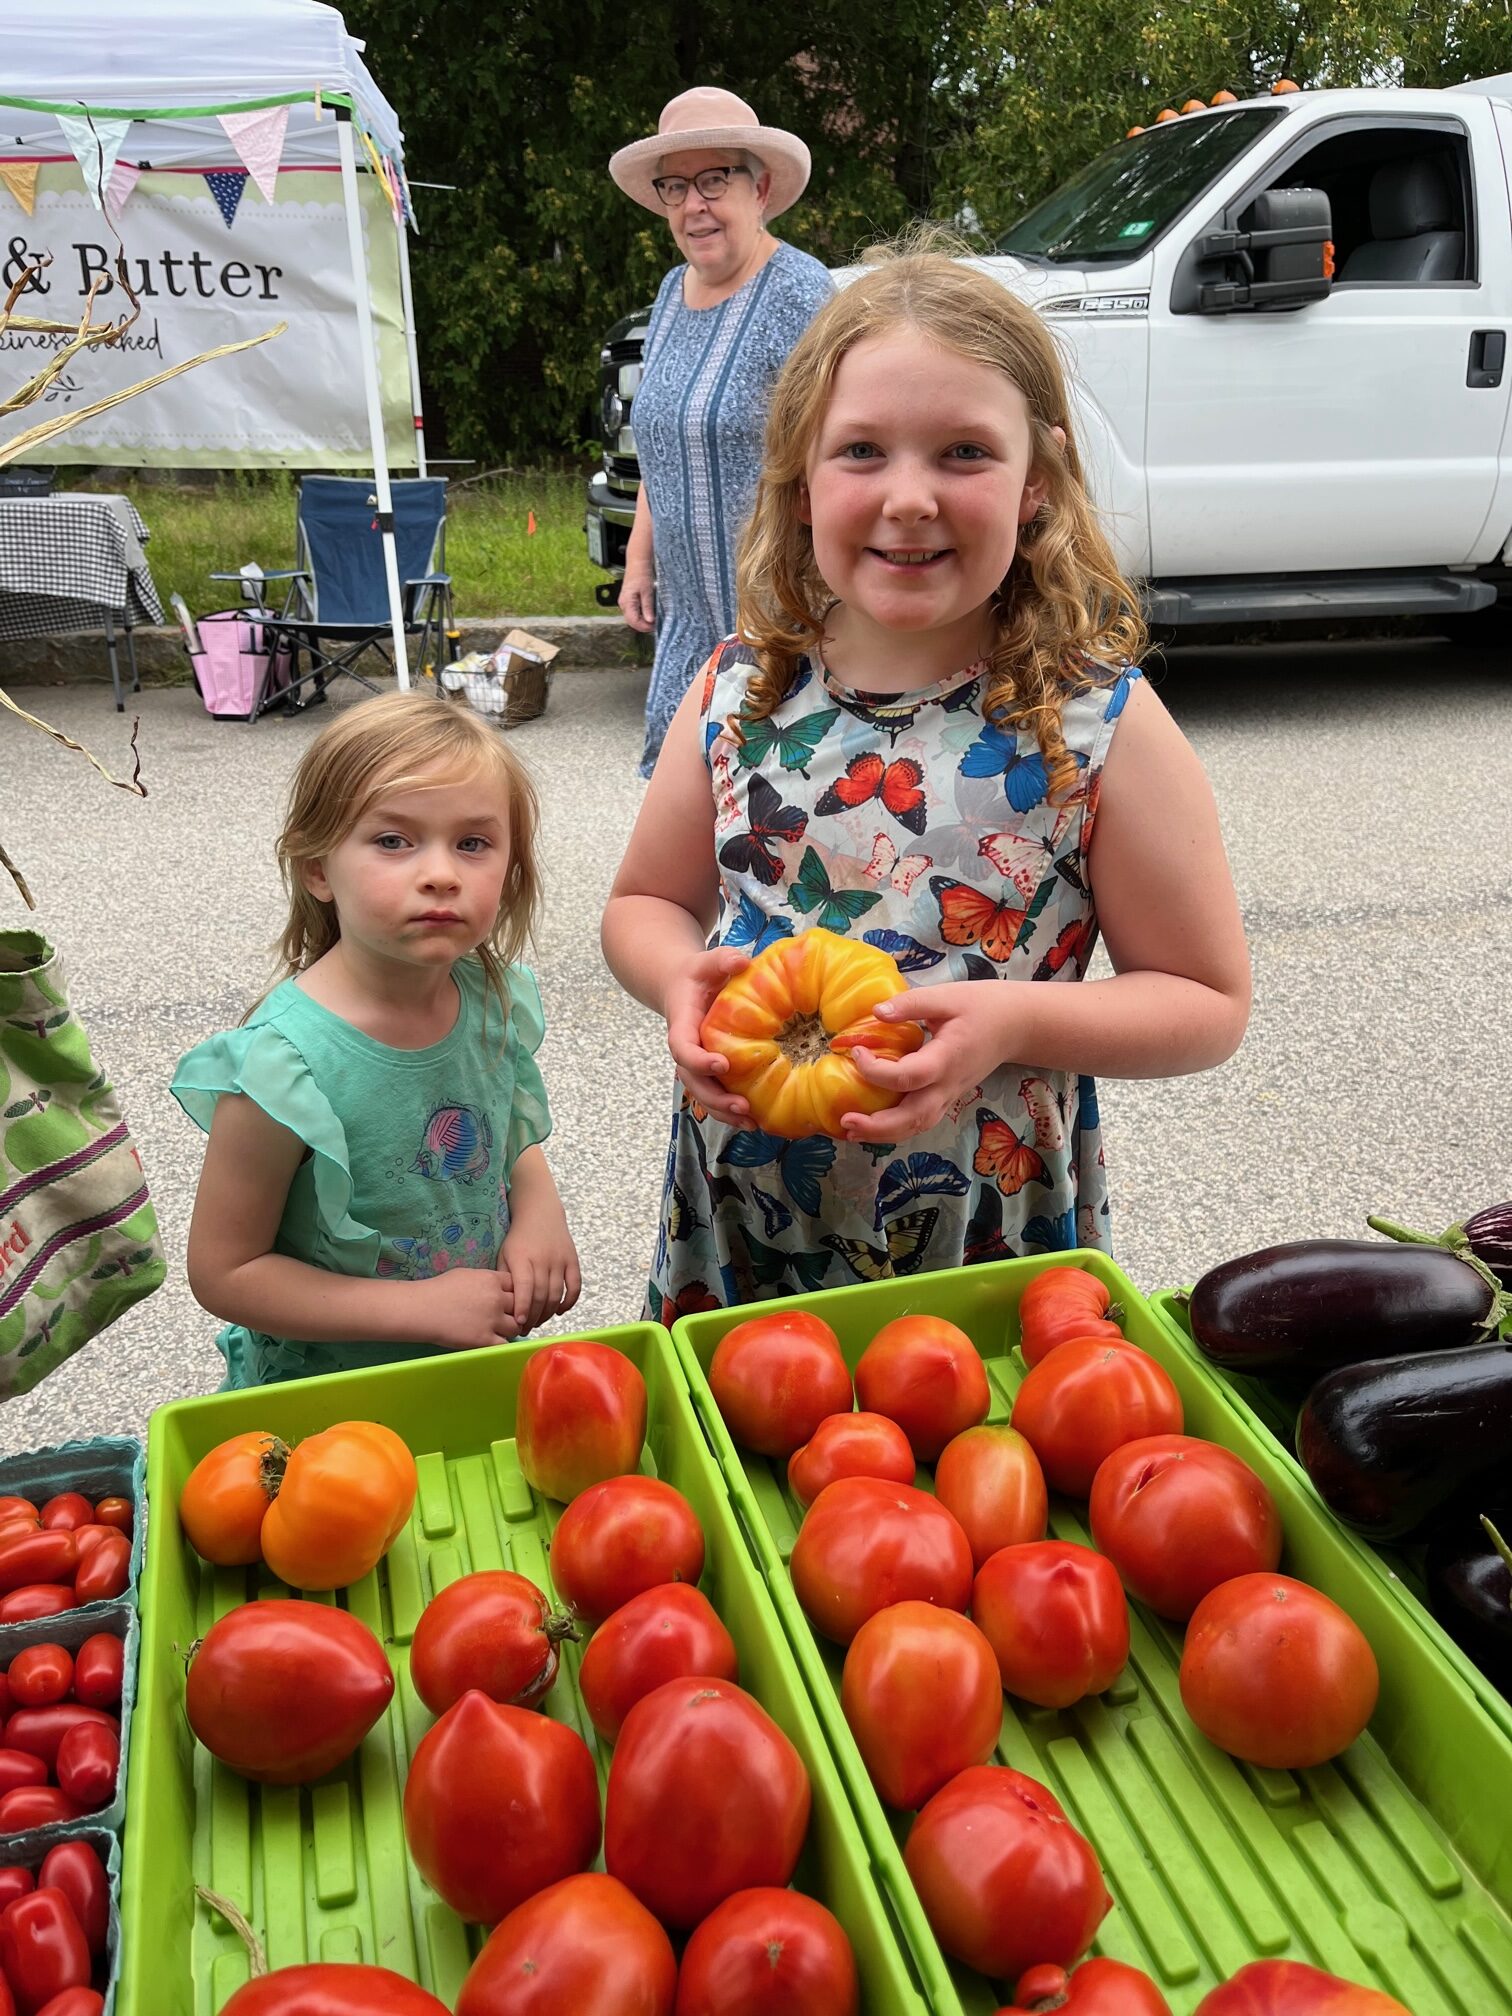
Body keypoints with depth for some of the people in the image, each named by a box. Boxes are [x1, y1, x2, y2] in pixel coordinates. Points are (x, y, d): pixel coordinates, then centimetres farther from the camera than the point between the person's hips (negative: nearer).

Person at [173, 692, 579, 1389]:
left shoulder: (496, 998, -13)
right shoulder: (284, 1064, -29)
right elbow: (223, 1273, -20)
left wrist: (539, 1211, -14)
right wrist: (423, 1308, -25)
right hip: (328, 1398, -5)